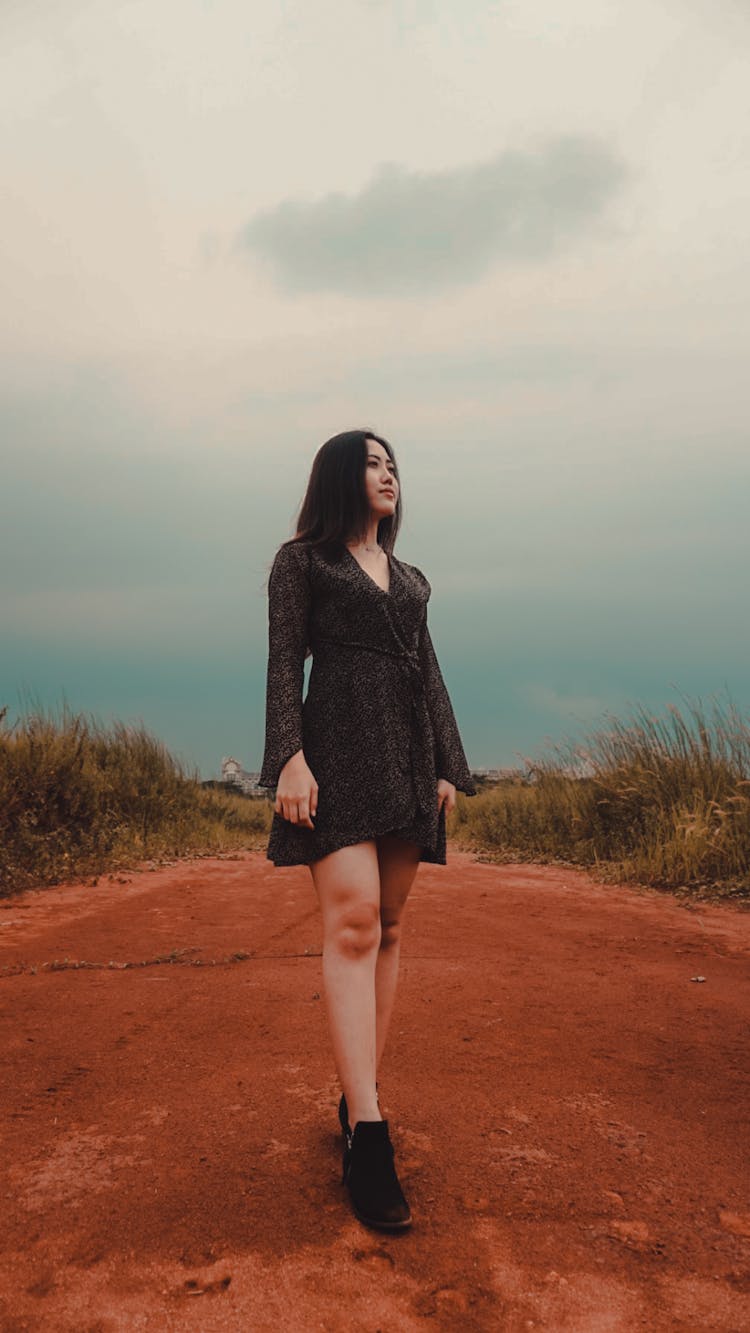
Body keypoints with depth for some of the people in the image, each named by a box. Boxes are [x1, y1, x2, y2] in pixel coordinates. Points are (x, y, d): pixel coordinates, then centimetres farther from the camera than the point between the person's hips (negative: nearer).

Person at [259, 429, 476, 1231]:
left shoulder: (410, 579, 23)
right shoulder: (300, 559, 8)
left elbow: (430, 675, 19)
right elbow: (284, 661, -2)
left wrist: (448, 767, 10)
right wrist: (289, 756, -15)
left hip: (407, 755, 6)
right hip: (339, 747, -6)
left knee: (387, 929, 4)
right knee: (353, 922, -18)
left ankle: (359, 1097, 13)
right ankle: (368, 1138, -20)